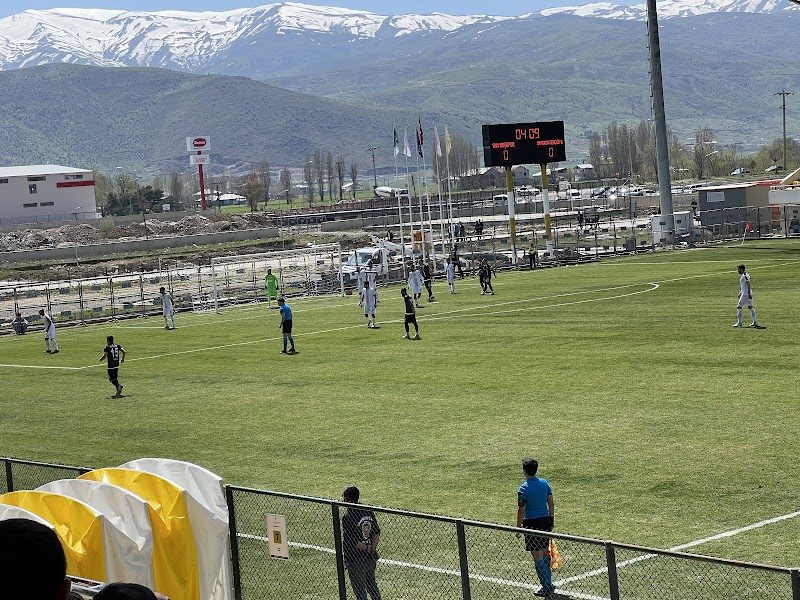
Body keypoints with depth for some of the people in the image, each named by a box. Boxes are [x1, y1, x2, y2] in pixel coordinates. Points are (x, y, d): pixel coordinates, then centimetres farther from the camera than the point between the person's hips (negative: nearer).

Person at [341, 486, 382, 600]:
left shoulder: (348, 517, -20)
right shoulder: (368, 511, 1)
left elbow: (353, 541, -22)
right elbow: (377, 533, 2)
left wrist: (366, 549, -7)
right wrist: (372, 550, -4)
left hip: (355, 560, -7)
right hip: (370, 559, 7)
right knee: (372, 587, 21)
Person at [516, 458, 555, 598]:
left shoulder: (523, 489, -15)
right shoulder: (545, 483, 3)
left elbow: (521, 511, -13)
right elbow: (551, 504, 9)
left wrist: (518, 528, -4)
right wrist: (551, 520, 20)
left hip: (532, 523, -7)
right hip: (546, 521, 7)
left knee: (538, 557, -1)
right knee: (545, 552, 18)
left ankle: (547, 588, -1)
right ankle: (548, 584, 25)